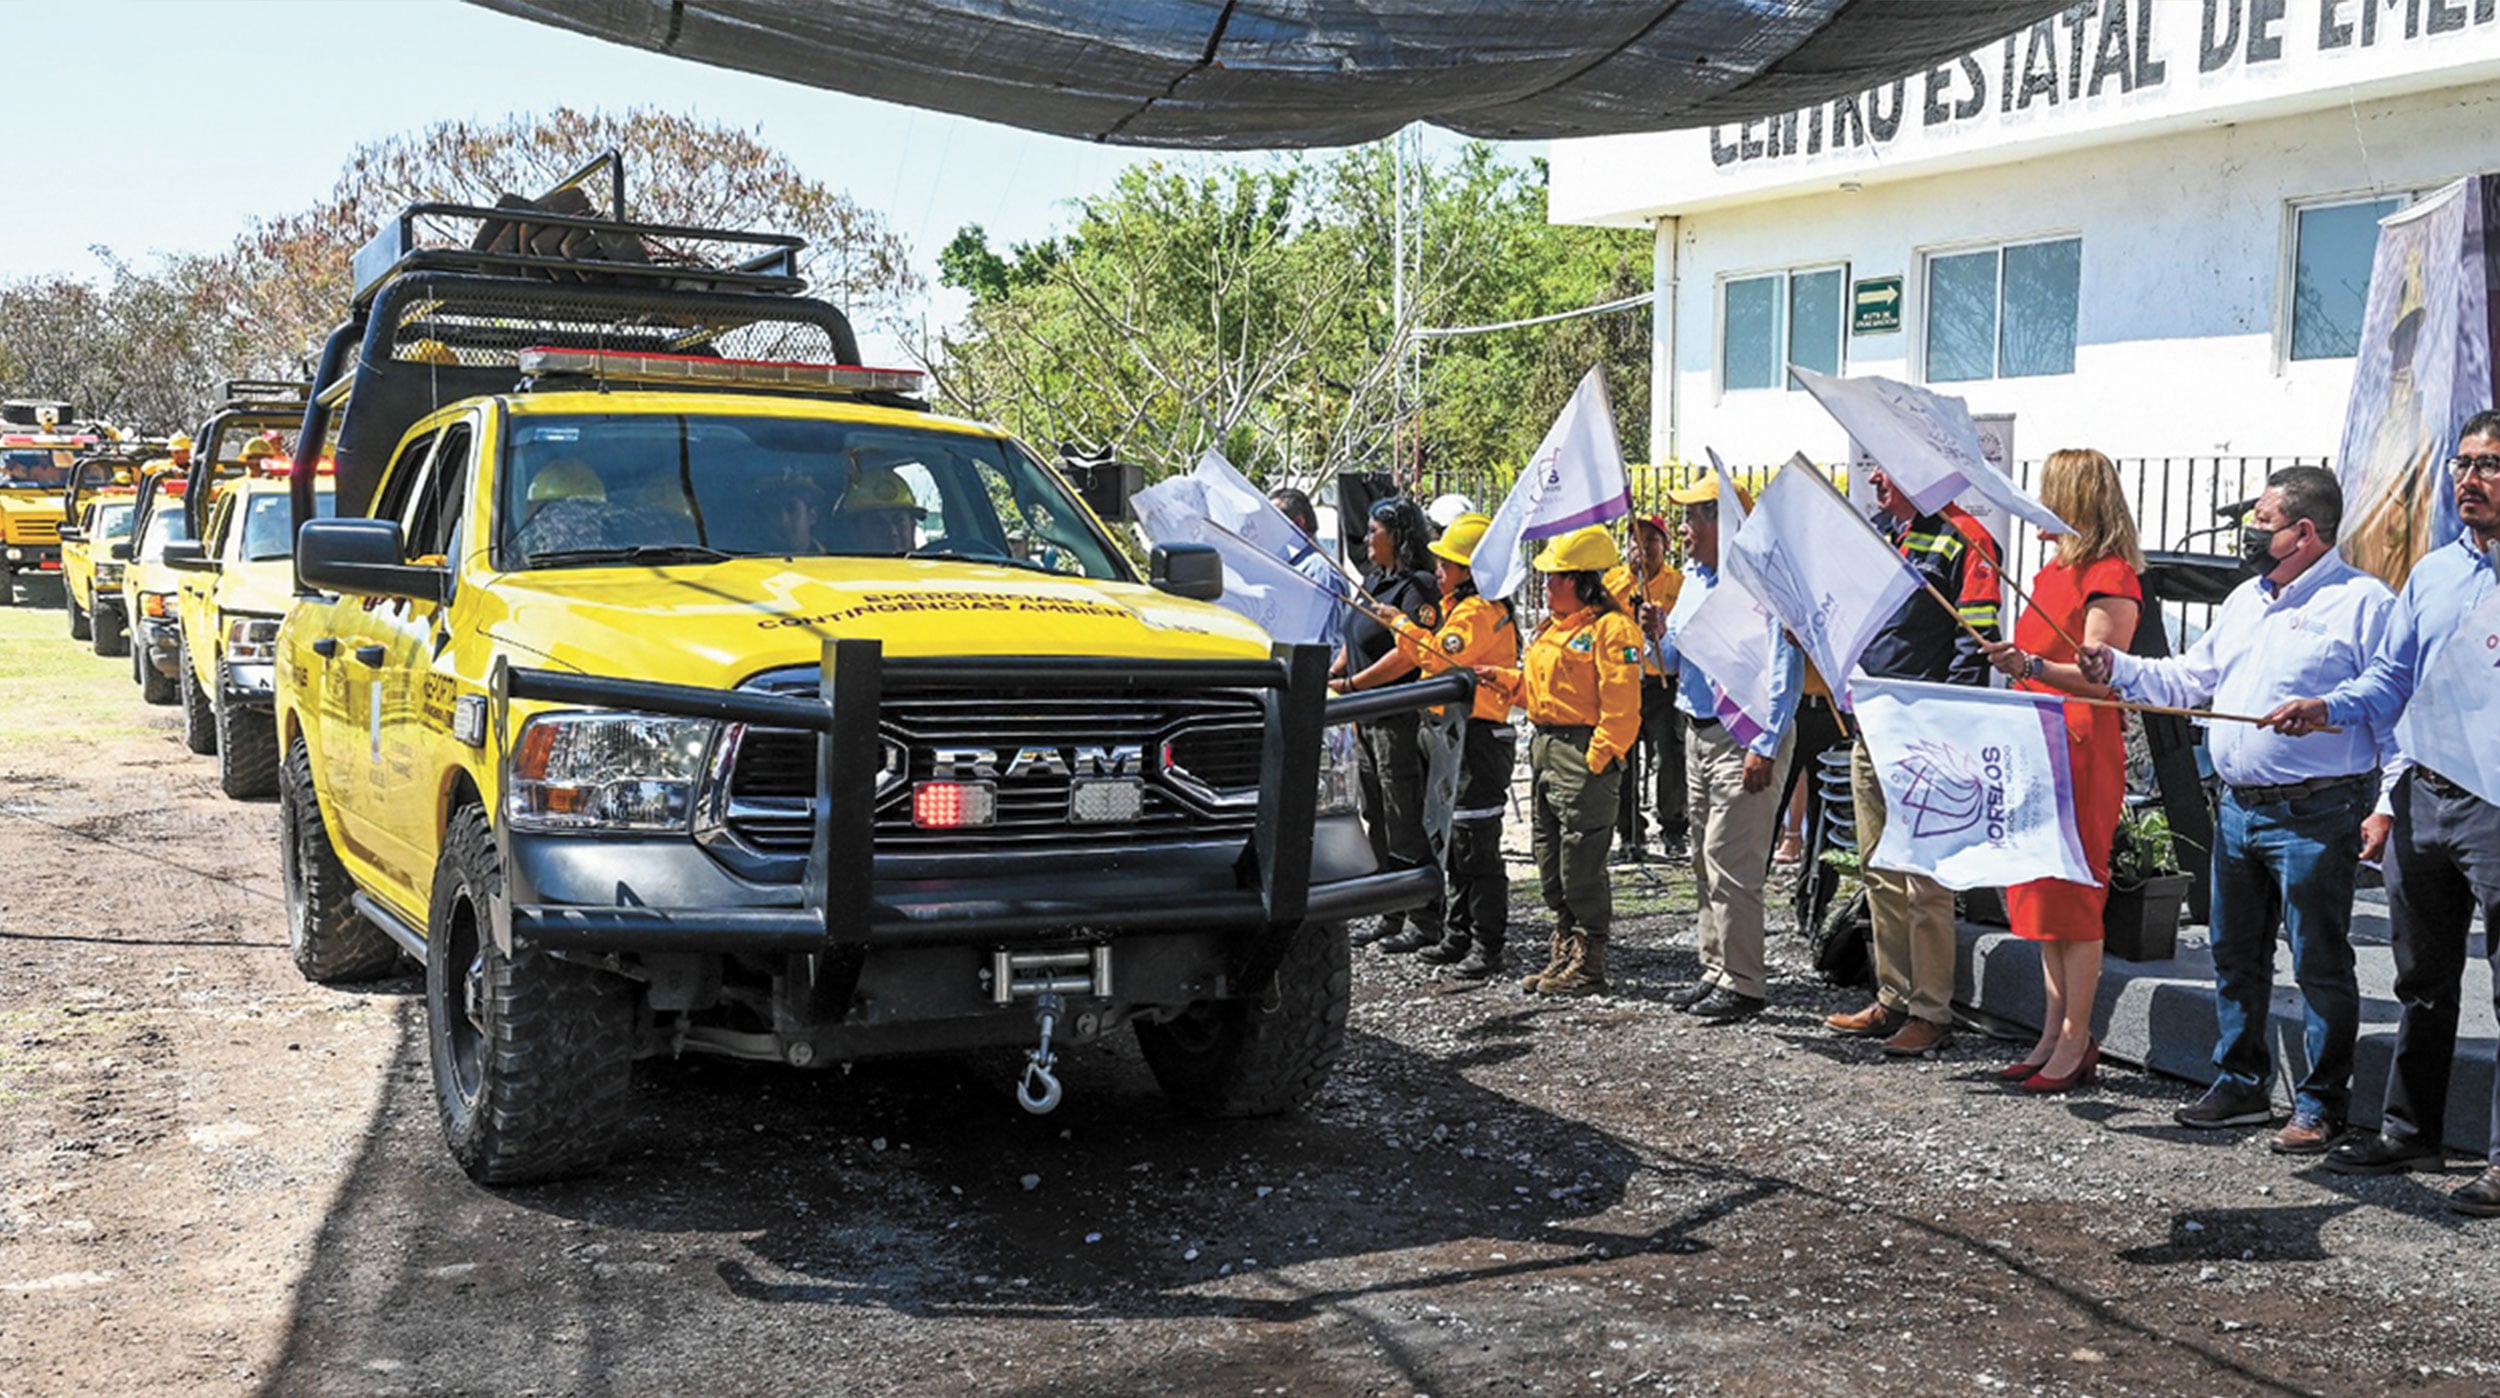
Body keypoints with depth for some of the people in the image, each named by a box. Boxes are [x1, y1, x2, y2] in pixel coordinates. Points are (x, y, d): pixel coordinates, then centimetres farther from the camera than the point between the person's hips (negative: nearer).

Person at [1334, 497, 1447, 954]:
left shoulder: (1416, 588, -14)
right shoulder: (1372, 582, 15)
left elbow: (1408, 654, -23)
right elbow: (1354, 641, 22)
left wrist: (1351, 684, -19)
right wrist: (1328, 675, 8)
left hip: (1401, 718, -10)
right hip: (1368, 716, 10)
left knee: (1405, 822, -5)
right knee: (1377, 819, 14)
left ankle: (1424, 920, 3)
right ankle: (1391, 914, 23)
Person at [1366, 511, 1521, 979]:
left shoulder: (1478, 611, -16)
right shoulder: (1461, 607, 17)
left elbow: (1438, 660, -25)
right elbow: (1432, 657, 20)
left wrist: (1405, 626, -13)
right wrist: (1403, 629, 10)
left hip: (1479, 737, -11)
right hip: (1458, 734, 11)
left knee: (1476, 844, -7)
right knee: (1455, 840, 15)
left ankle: (1486, 947, -3)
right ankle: (1459, 936, 24)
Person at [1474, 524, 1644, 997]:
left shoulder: (1612, 628, -13)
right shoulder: (1555, 626, 17)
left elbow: (1620, 708, -17)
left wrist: (1596, 762, -21)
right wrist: (1504, 678, 9)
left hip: (1584, 754, -10)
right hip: (1544, 748, 10)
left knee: (1581, 867, -4)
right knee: (1552, 867, 15)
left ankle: (1588, 967, 5)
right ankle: (1564, 957, 25)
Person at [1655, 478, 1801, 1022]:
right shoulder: (1694, 579, 14)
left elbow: (1785, 669, -19)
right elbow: (1669, 656, 20)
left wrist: (1764, 747, -22)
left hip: (1745, 740, -10)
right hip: (1699, 734, 10)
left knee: (1730, 864, -9)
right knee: (1705, 862, 14)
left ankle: (1743, 984, -1)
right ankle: (1716, 970, 23)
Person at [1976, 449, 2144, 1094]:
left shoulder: (2111, 578, -11)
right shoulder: (2055, 572, 17)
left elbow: (2100, 678, -20)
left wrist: (2030, 665, -31)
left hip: (2084, 748, -9)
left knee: (2073, 896, -5)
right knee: (2042, 893, 10)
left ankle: (2075, 1041, 1)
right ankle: (2053, 1034, 17)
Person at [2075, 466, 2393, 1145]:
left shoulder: (2363, 602, -8)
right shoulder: (2244, 601, 17)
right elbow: (2189, 681, 22)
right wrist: (2117, 667, 8)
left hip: (2314, 815, -8)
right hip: (2238, 807, 8)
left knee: (2319, 964, 0)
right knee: (2235, 956, 15)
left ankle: (2320, 1105, 9)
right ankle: (2241, 1086, 27)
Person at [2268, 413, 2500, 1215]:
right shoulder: (2431, 573, 13)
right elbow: (2390, 681, 16)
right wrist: (2327, 709, -1)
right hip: (2422, 797, 6)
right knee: (2422, 982, 15)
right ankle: (2409, 1130, 26)